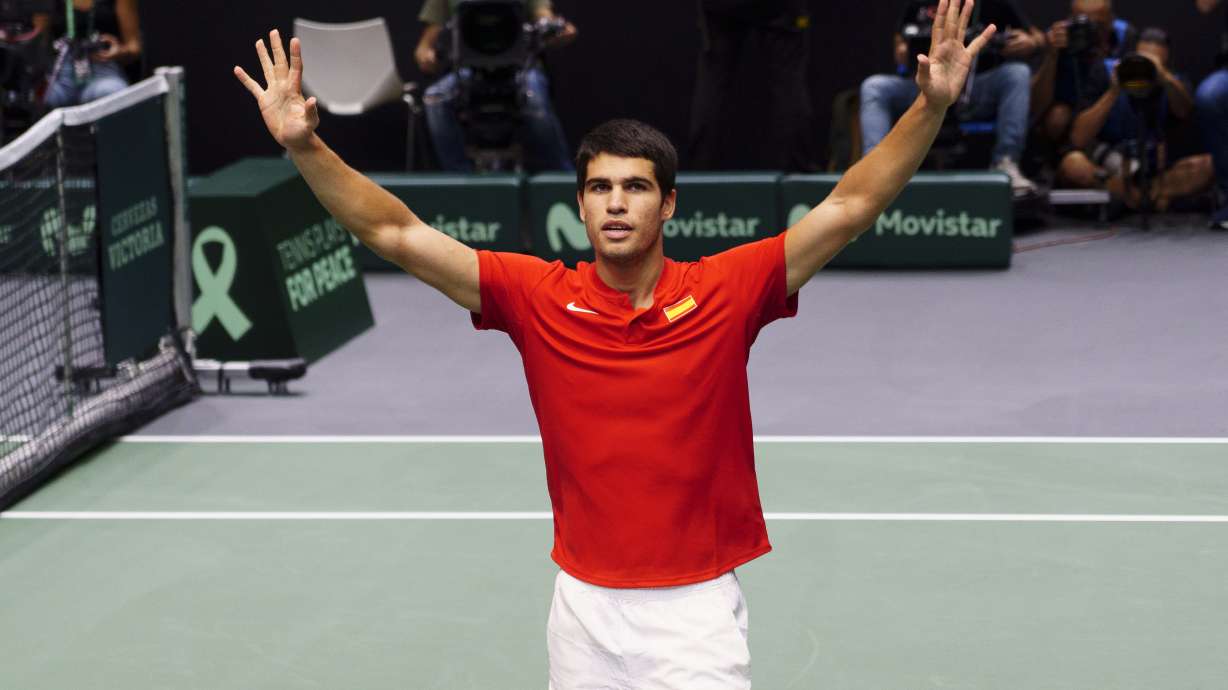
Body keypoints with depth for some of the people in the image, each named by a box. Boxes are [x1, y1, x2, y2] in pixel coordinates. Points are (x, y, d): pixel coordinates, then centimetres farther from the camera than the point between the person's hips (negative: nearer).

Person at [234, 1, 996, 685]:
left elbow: (850, 206, -10)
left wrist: (931, 106, -20)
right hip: (585, 603, 2)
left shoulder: (726, 291, -7)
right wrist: (306, 145, -15)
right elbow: (395, 232, -5)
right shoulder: (539, 297, -3)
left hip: (698, 606, -2)